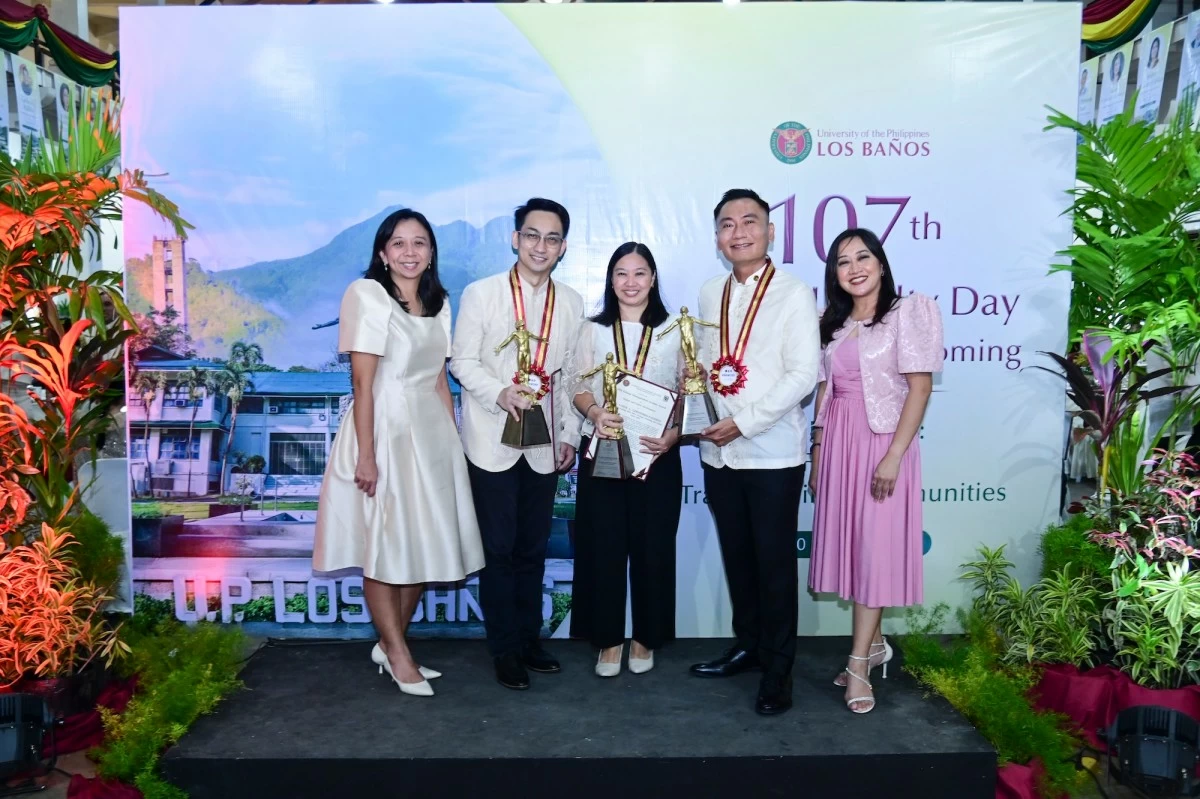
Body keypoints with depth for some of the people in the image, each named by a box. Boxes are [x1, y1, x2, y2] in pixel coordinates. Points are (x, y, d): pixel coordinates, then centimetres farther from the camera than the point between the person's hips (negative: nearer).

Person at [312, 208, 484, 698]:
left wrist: (453, 439, 9)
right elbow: (362, 382, -13)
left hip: (431, 432, 7)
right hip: (383, 430, -7)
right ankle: (399, 656, 18)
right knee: (383, 548, 3)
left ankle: (390, 643, 29)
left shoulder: (438, 303, 11)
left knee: (426, 547, 12)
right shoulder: (367, 295, -8)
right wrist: (366, 455, -17)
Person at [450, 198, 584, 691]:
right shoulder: (481, 294, -5)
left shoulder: (572, 303, 6)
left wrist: (570, 436, 7)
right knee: (499, 549, 4)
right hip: (492, 441, -3)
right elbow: (463, 361, -5)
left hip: (544, 444, 3)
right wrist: (499, 392, -23)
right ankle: (505, 649, 18)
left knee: (533, 549, 12)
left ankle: (530, 639, 28)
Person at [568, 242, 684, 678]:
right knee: (604, 546, 3)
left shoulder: (674, 331, 4)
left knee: (653, 547, 5)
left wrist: (674, 434, -15)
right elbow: (578, 387, 4)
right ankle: (608, 639, 17)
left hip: (657, 455, 0)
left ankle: (645, 638, 22)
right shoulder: (593, 330, 7)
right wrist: (594, 412, -17)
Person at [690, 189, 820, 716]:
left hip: (772, 454, -5)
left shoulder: (795, 294, -6)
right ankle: (747, 645, 33)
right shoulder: (709, 295, 12)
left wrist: (744, 422, -18)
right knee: (736, 555, 15)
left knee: (775, 562, 3)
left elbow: (803, 375, -13)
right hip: (718, 453, 5)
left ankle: (778, 668, 18)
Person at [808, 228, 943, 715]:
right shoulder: (832, 323, 12)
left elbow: (920, 388, -11)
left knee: (876, 549, -3)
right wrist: (818, 451, 9)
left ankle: (858, 665, 4)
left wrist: (894, 456, -17)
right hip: (838, 443, 6)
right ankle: (875, 643, 26)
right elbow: (824, 389, 13)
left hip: (883, 443, -6)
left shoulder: (907, 313, -5)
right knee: (848, 545, 9)